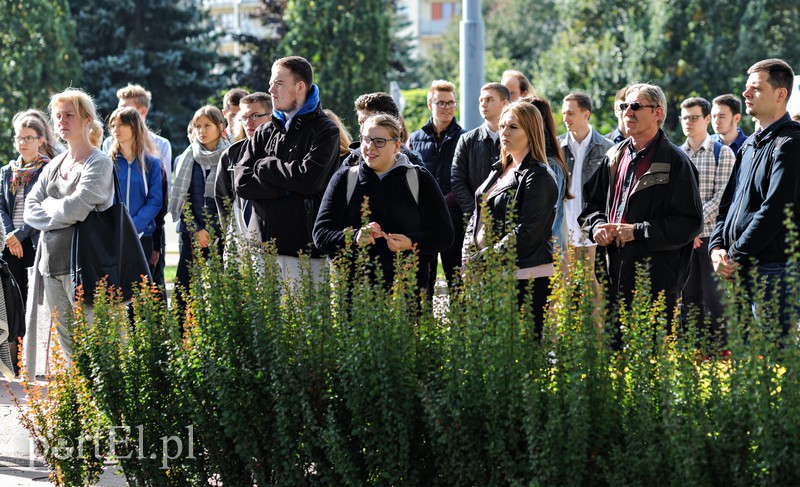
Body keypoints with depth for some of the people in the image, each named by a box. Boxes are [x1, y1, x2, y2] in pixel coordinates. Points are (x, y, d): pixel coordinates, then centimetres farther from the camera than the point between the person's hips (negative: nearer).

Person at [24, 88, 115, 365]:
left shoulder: (99, 163, -4)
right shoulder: (53, 166, 18)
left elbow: (75, 208, -16)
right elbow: (30, 210, 10)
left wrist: (49, 205, 3)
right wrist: (61, 214, -6)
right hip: (51, 263, 7)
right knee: (66, 344, 7)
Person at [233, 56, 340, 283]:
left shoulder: (325, 131, 1)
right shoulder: (264, 133, 17)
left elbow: (309, 178, -14)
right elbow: (241, 181, 4)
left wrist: (264, 166, -2)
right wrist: (287, 187, -9)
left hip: (304, 247, -5)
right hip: (262, 243, 5)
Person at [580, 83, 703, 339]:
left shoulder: (674, 161, -7)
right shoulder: (614, 157, 15)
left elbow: (690, 222, -13)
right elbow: (591, 203, 25)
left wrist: (637, 231, -17)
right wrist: (597, 225, 2)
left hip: (655, 280, -7)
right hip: (612, 276, 7)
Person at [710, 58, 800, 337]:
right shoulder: (750, 145, 19)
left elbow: (775, 211, -18)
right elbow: (728, 202, 20)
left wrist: (735, 255, -14)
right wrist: (717, 247, 3)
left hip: (774, 269, -9)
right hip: (740, 271, 9)